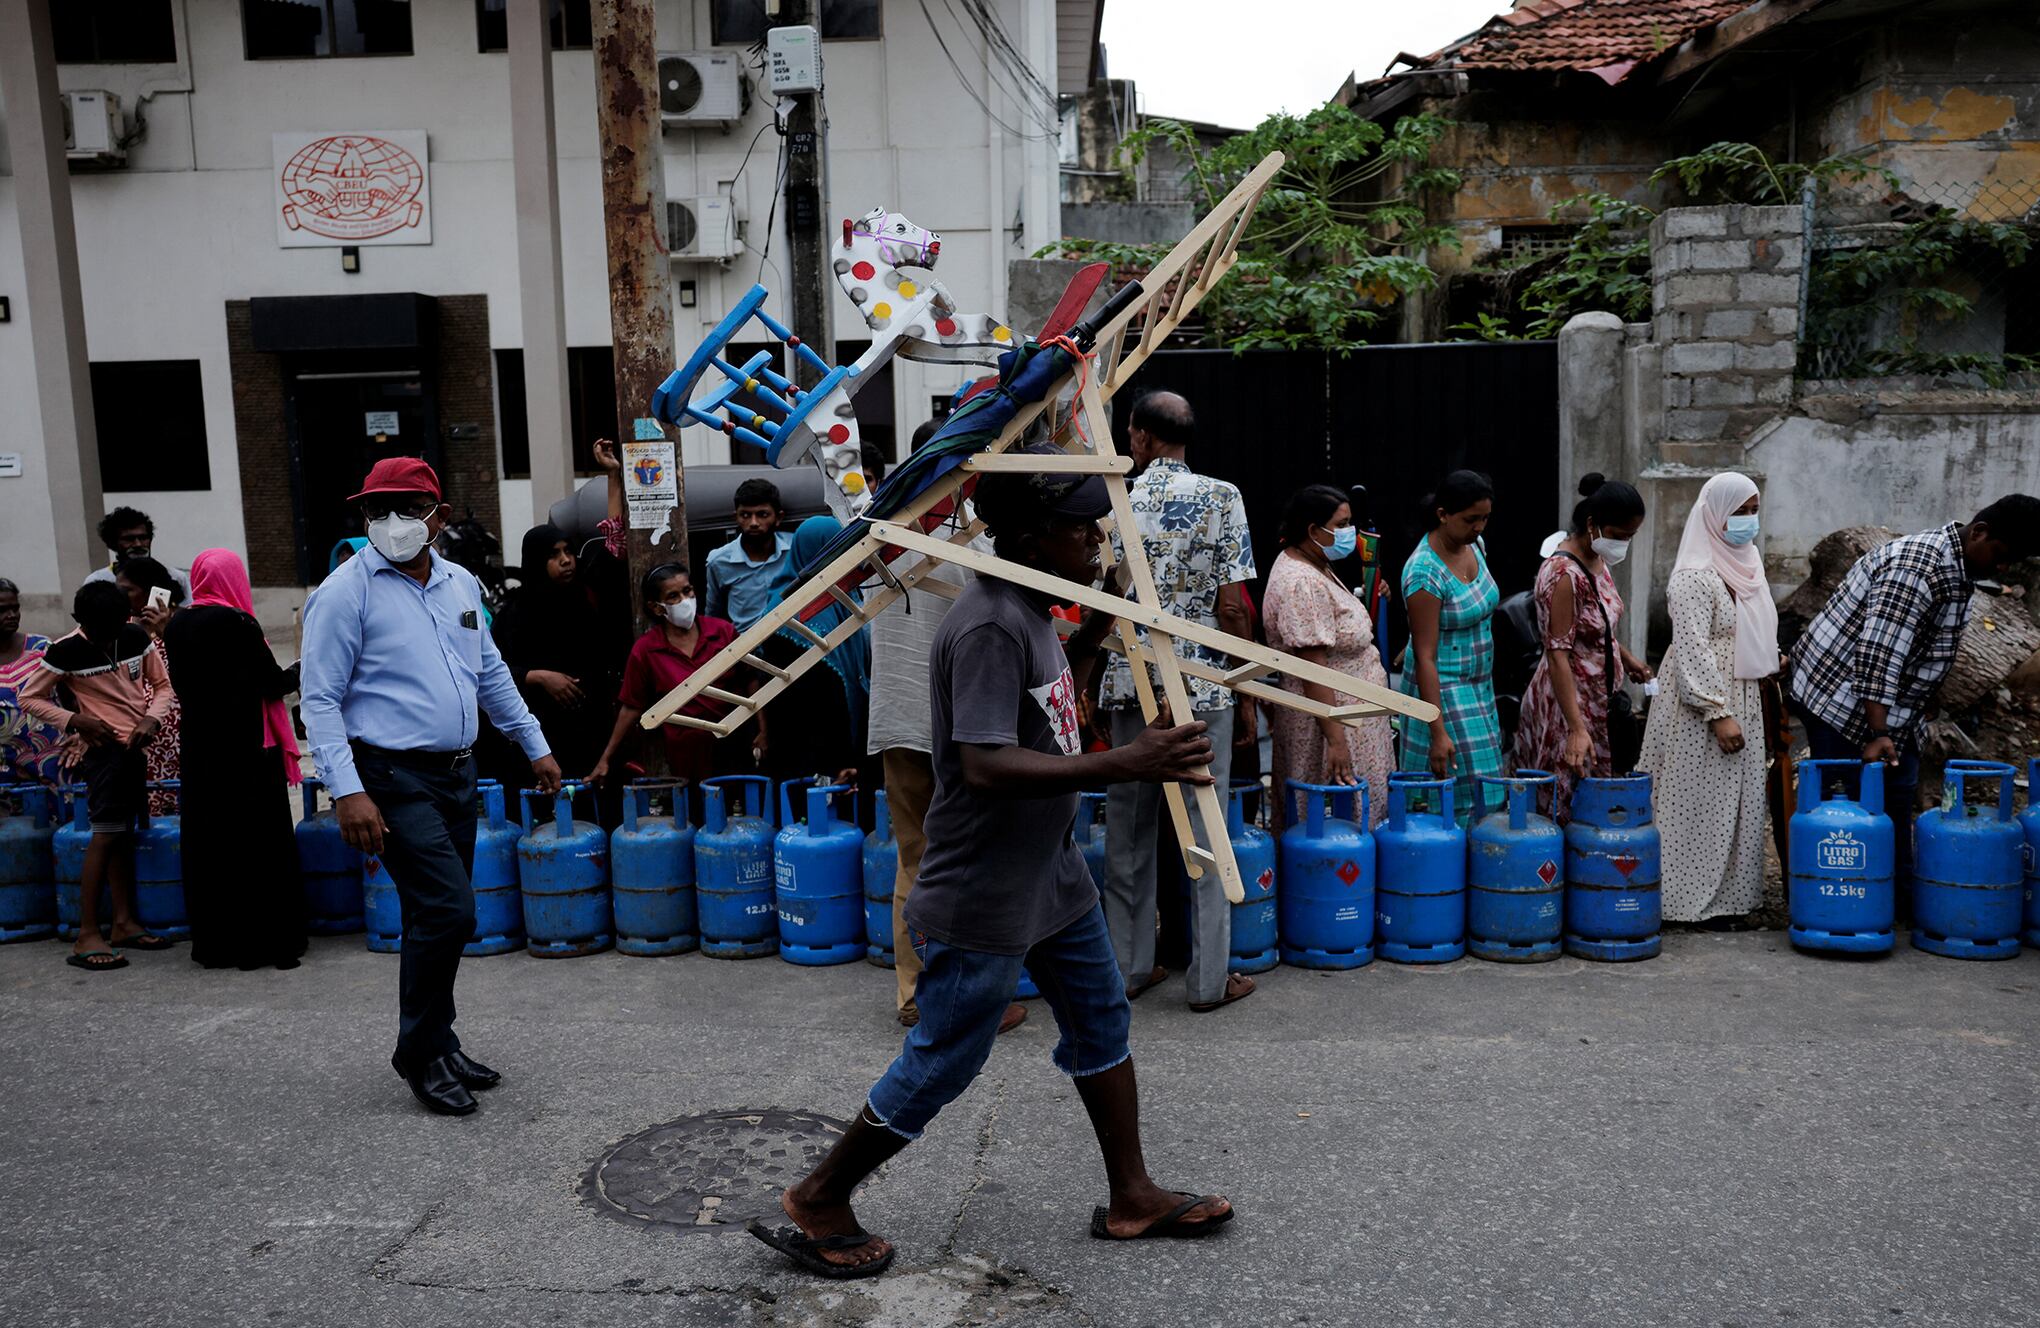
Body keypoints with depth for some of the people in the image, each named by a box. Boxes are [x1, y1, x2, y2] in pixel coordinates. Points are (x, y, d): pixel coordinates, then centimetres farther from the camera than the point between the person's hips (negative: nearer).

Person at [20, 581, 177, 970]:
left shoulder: (137, 638, 0)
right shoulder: (65, 652, -11)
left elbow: (162, 684, 10)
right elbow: (30, 698, -3)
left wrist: (151, 718, -8)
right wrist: (75, 720, -16)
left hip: (135, 747, 5)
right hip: (104, 748, -5)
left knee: (123, 832, 11)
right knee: (106, 834, -11)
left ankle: (124, 922, 17)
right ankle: (86, 936, -9)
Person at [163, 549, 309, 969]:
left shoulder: (176, 626, 4)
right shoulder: (237, 623, -15)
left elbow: (180, 685, 12)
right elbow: (274, 683, -10)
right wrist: (300, 669, 9)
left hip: (201, 749, 6)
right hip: (247, 749, -6)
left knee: (208, 843, 12)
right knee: (259, 841, 2)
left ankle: (214, 942, 19)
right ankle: (265, 941, 6)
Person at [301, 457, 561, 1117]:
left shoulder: (460, 583, 11)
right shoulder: (346, 591, -9)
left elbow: (491, 674, 22)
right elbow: (319, 700, -11)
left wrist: (535, 745, 21)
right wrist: (348, 791, -19)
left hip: (458, 772, 7)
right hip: (395, 778, -6)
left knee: (438, 917, 13)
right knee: (448, 913, -12)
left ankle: (437, 1047, 26)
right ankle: (420, 1055, 6)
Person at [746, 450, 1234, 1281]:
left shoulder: (1032, 613, 6)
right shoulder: (988, 627, -25)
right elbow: (987, 766, -33)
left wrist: (1094, 634, 8)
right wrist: (1128, 763, -37)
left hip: (1050, 873, 10)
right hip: (982, 897, -10)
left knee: (1102, 1023, 17)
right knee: (940, 1065, 3)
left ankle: (1132, 1198, 32)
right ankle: (817, 1202, 21)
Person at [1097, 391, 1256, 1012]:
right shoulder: (1222, 498, -5)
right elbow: (1231, 607, -7)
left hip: (1129, 682, 2)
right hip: (1202, 685, -2)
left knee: (1129, 827, 11)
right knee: (1205, 827, 4)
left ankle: (1128, 966, 19)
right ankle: (1209, 978, 9)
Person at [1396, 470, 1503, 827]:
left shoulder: (1473, 545, 2)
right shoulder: (1424, 572, -22)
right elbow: (1425, 657, -23)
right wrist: (1438, 732, -24)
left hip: (1478, 686, 8)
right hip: (1442, 691, -8)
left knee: (1484, 789, 10)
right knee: (1461, 794, -7)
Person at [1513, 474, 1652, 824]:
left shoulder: (1597, 560, 6)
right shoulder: (1564, 574, -22)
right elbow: (1558, 654, -25)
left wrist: (1626, 657, 12)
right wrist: (1576, 728, -28)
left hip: (1598, 698, 9)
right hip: (1568, 700, -9)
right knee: (1567, 807, -3)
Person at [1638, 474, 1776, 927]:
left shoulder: (1748, 564, 11)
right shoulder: (1695, 576, -17)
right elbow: (1692, 652, -21)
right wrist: (1718, 714, -23)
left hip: (1743, 702, 9)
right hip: (1703, 706, -9)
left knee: (1739, 801, 12)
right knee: (1703, 801, -2)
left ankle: (1730, 896, 20)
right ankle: (1699, 901, 6)